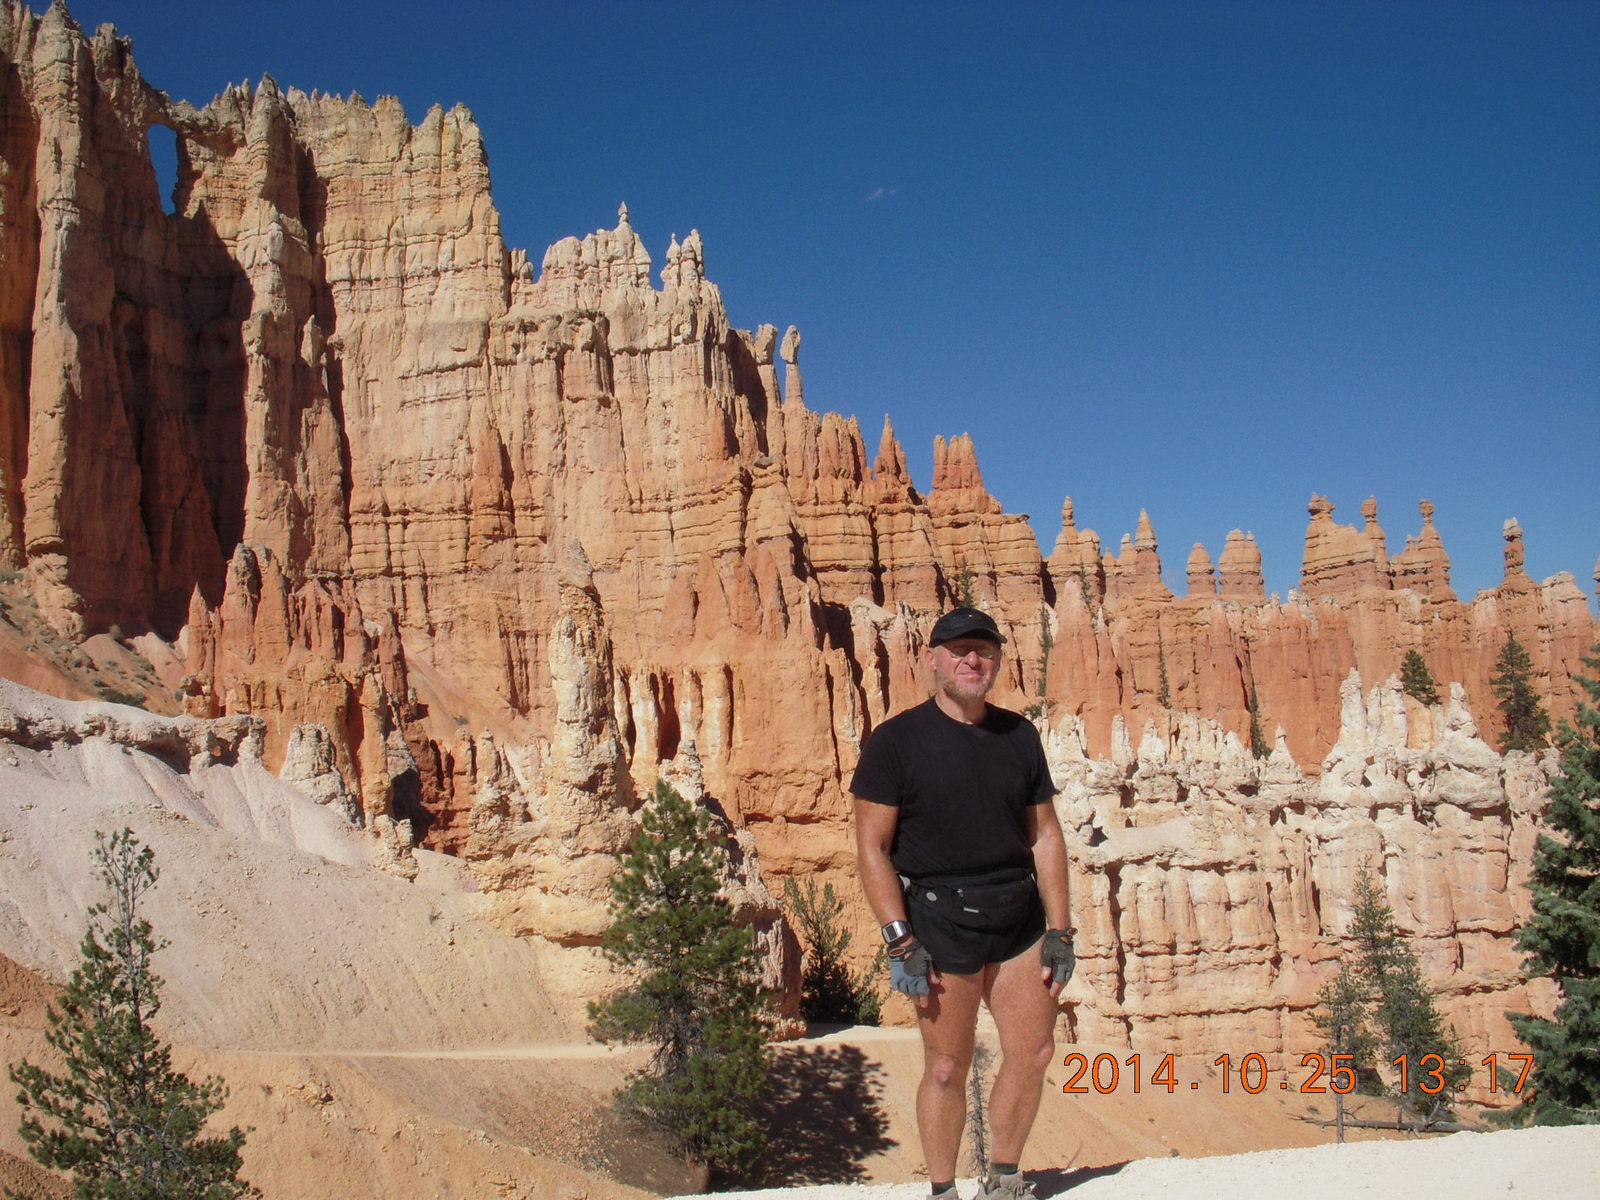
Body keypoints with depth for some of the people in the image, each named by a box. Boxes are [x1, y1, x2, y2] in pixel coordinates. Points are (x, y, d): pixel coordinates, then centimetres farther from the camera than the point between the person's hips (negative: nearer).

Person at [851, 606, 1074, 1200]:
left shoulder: (1018, 735, 8)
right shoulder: (897, 740, -6)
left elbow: (1045, 834, 11)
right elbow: (872, 848, -8)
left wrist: (1059, 932, 5)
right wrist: (900, 942, -14)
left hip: (1019, 916, 5)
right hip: (939, 918, -4)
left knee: (1034, 1053, 5)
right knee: (947, 1068, 1)